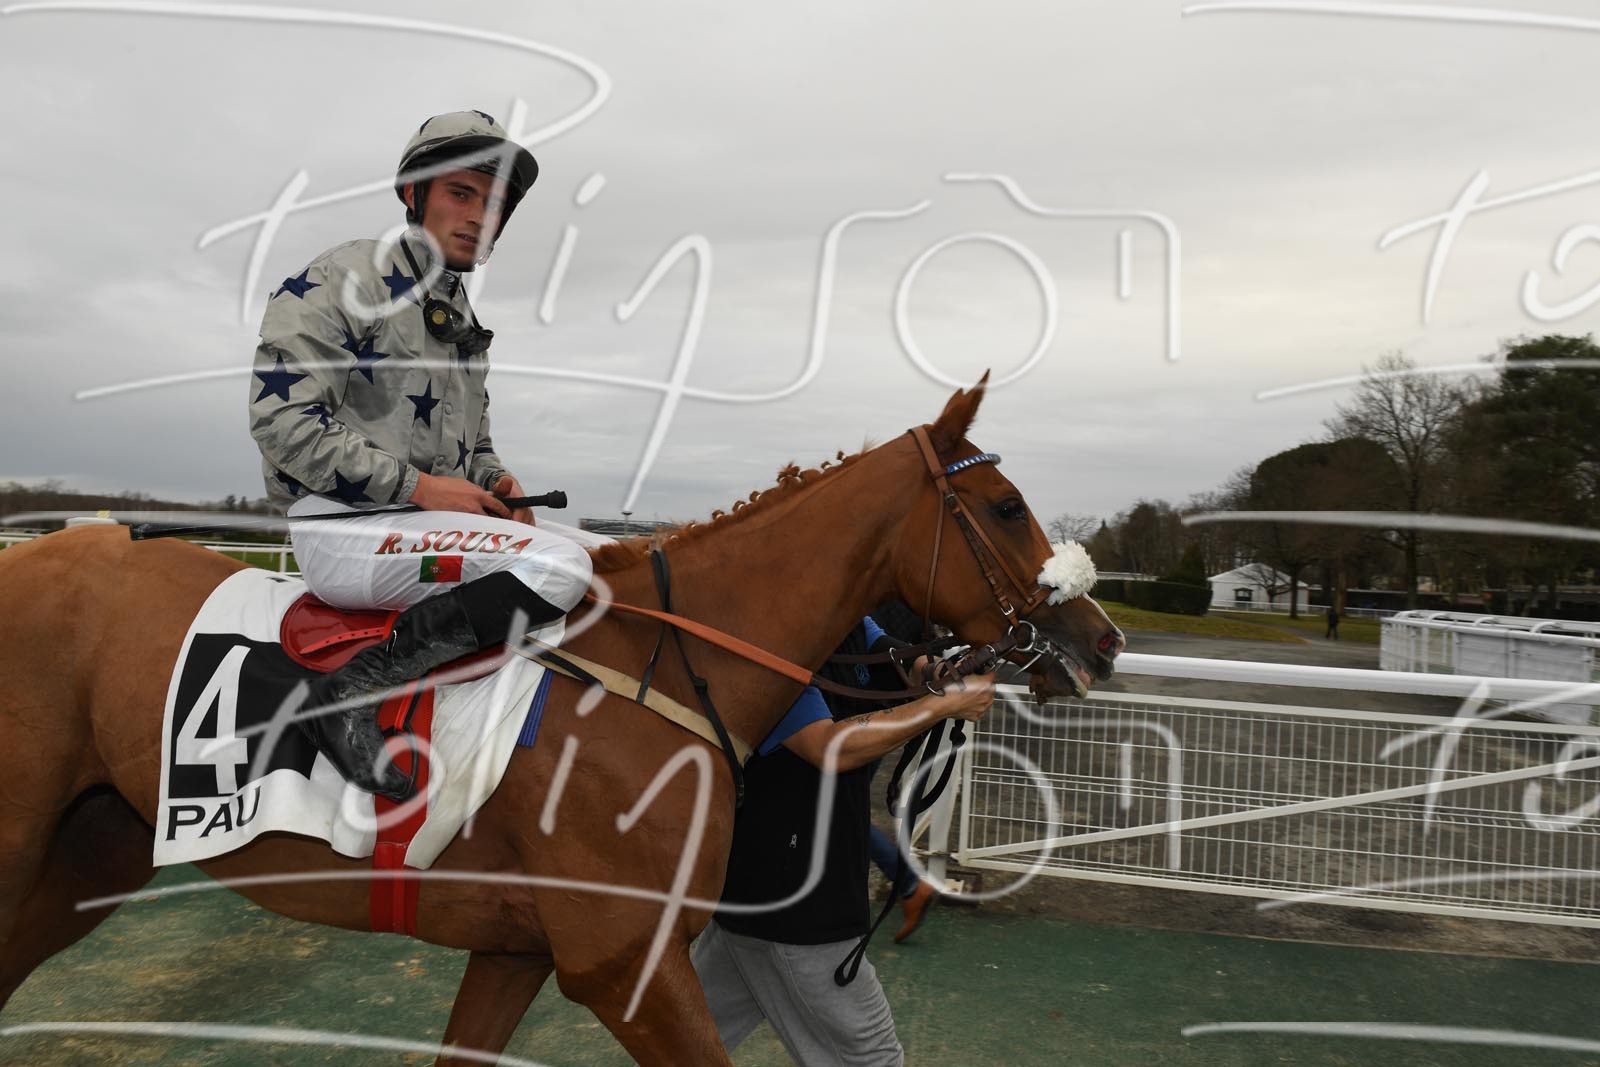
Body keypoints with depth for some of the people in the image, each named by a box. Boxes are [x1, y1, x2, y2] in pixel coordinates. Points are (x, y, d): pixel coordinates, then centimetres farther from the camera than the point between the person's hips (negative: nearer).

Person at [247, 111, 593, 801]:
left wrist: (492, 481, 3)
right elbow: (281, 417, -15)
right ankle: (352, 691, -24)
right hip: (342, 527, -9)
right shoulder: (342, 279, -6)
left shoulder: (461, 319, 20)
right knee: (560, 567, -28)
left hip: (431, 524, 9)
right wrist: (416, 487, -19)